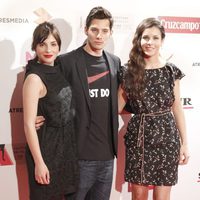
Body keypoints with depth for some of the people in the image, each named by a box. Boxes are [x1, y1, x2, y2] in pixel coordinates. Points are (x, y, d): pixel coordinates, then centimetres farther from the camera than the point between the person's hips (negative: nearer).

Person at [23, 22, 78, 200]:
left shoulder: (57, 70, 4)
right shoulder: (34, 78, -18)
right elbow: (29, 124, -19)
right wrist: (39, 162, -18)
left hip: (65, 145, 7)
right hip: (46, 148, -7)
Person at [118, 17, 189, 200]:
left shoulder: (171, 71, 0)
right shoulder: (129, 72, -1)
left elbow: (177, 108, 4)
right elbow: (118, 107, 6)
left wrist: (185, 143, 4)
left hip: (166, 138, 0)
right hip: (138, 138, 0)